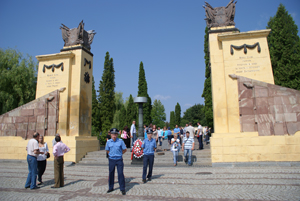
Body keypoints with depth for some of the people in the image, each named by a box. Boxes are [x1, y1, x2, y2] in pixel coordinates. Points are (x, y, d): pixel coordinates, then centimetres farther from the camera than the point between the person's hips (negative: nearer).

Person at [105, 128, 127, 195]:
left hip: (119, 160, -2)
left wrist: (119, 154, 4)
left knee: (120, 174, -3)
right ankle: (111, 188, 26)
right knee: (111, 174, 10)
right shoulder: (108, 142, 0)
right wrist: (112, 154, 8)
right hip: (111, 160, 2)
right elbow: (107, 150, 15)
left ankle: (122, 189, 7)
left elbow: (125, 149, 2)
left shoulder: (120, 141, -6)